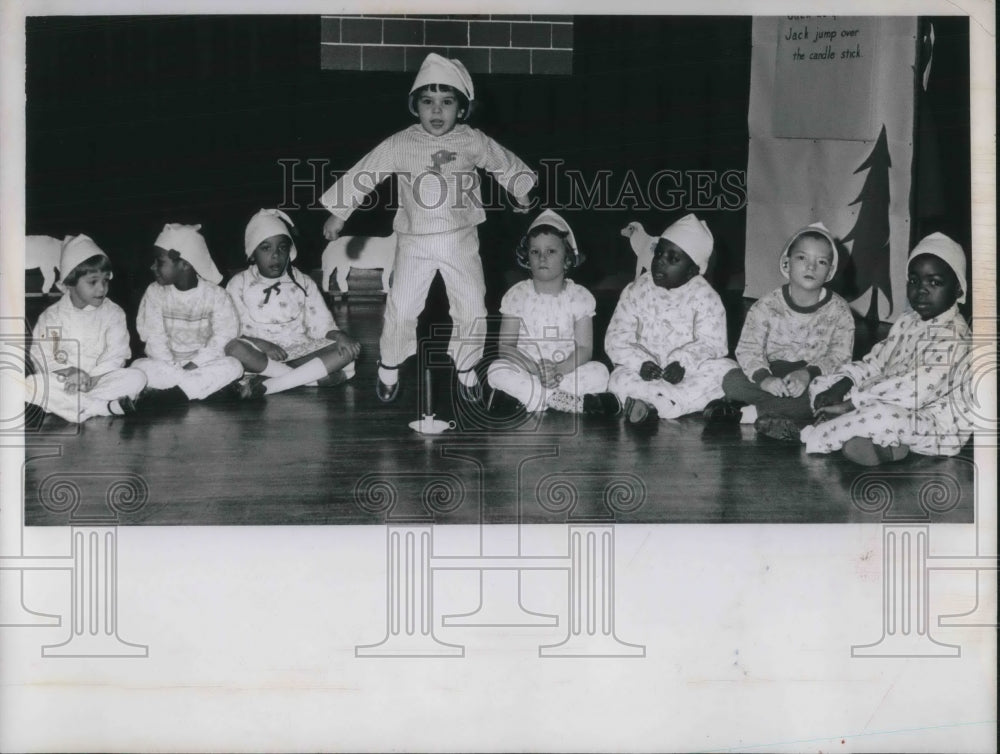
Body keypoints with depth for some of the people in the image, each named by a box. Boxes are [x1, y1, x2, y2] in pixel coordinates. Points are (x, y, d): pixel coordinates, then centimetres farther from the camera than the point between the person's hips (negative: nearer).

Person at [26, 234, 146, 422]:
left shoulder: (113, 313, 5)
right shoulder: (51, 316, 4)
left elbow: (116, 355, -5)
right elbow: (40, 356, -2)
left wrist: (91, 378, -20)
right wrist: (68, 372, -19)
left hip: (101, 379, 0)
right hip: (63, 383, 0)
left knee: (136, 378, -26)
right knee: (32, 384, -31)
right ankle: (107, 407, -36)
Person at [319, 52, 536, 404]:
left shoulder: (473, 142, -4)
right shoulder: (400, 145, -8)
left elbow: (506, 164, 12)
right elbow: (364, 174, -3)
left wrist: (521, 192, 20)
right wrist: (339, 212, -2)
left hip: (460, 240, 1)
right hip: (415, 242, -1)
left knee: (472, 308, 5)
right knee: (401, 309, -2)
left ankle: (466, 370, 26)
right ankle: (389, 369, 22)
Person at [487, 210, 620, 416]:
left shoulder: (579, 296, 0)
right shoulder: (517, 295, 0)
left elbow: (585, 348, -6)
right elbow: (506, 347, -5)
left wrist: (560, 369, -26)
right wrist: (535, 368, -23)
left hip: (567, 370, 0)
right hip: (526, 370, 0)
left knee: (599, 372, -28)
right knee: (497, 371, -32)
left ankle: (526, 397, -27)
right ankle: (580, 403, -32)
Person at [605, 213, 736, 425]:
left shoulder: (704, 297, 0)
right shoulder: (636, 292, 3)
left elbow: (711, 343, -9)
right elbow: (617, 338, -3)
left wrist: (683, 362, -28)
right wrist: (641, 362, -22)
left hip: (689, 373, 0)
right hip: (647, 374, 0)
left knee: (726, 368, -29)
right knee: (620, 378, -30)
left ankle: (650, 405, -35)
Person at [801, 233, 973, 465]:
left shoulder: (951, 337, -21)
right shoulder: (907, 322, 9)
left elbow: (915, 390, -30)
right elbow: (875, 362, 13)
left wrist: (849, 404, -27)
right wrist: (841, 386, -9)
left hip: (934, 425, -10)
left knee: (879, 415, -40)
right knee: (821, 384, 4)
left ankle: (815, 436, -13)